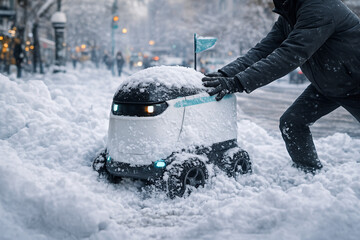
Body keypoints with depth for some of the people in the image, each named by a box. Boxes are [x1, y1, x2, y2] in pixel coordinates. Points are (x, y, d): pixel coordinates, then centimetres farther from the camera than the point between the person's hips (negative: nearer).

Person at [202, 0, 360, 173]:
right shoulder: (286, 17, -6)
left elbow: (290, 55, -42)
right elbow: (263, 50, -14)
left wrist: (238, 82, -45)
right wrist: (226, 73, -30)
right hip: (325, 86, 7)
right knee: (291, 123, -1)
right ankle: (310, 174, 14)